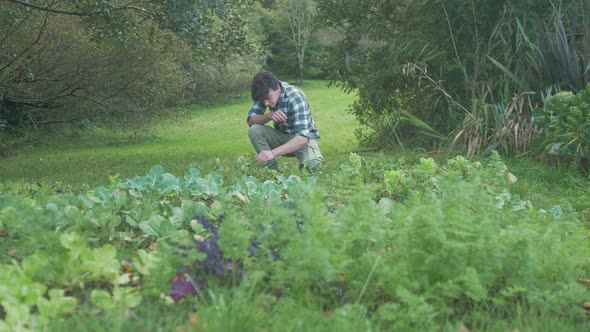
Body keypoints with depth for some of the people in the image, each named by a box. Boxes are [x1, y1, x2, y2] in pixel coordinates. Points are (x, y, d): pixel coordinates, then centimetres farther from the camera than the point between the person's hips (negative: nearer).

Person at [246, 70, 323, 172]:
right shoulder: (265, 92, -12)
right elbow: (250, 120, -11)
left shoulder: (295, 98, -30)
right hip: (281, 136, 5)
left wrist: (273, 153, -54)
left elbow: (303, 137, -40)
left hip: (305, 137, -5)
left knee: (311, 163, -37)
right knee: (254, 130, -23)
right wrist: (269, 116, -34)